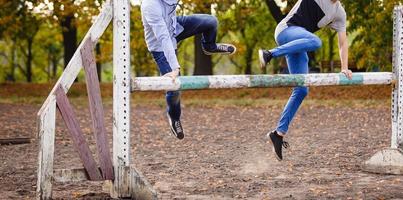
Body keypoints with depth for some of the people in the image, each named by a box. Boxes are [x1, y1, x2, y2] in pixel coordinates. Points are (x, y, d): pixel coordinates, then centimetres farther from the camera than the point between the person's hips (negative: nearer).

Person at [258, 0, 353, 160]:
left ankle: (279, 133, 0)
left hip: (298, 43, 6)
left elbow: (343, 42, 14)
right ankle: (270, 54, -35)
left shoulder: (339, 13, 14)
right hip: (286, 30, -6)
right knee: (315, 42, -38)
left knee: (301, 91, -5)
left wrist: (344, 68, 7)